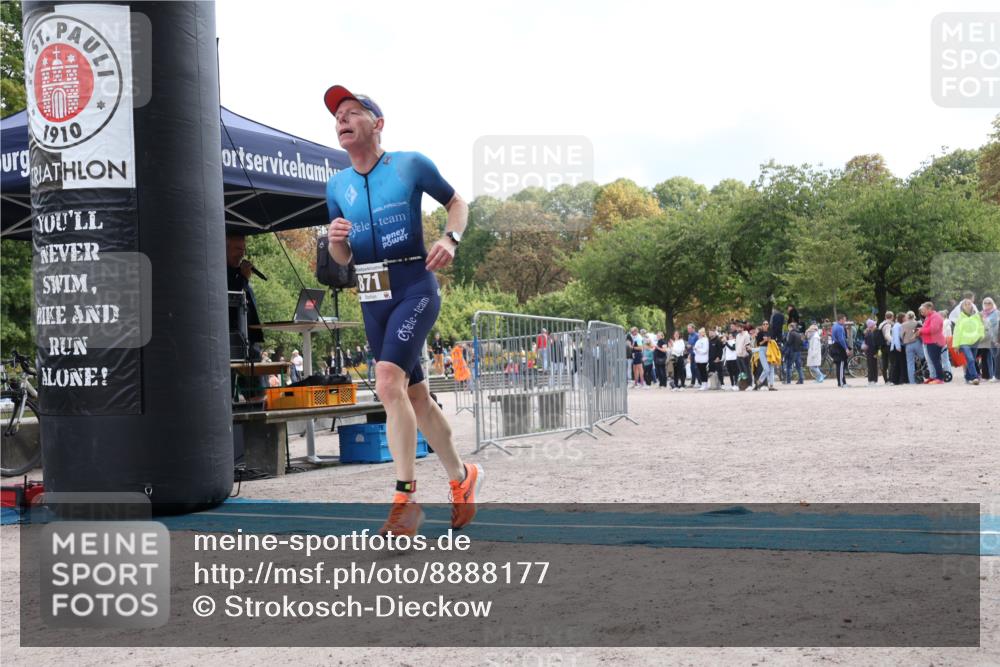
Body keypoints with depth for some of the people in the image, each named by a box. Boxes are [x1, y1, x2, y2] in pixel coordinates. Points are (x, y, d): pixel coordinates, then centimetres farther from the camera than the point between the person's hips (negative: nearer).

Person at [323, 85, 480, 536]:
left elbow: (457, 203, 10)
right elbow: (342, 258, 16)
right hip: (371, 296, 6)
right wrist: (336, 240, -7)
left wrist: (450, 240, -10)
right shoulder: (337, 186, 10)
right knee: (415, 397, 11)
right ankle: (462, 477, 30)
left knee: (389, 380, -24)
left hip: (415, 288, -6)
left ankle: (406, 499, -18)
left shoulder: (411, 165, -3)